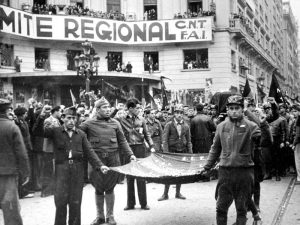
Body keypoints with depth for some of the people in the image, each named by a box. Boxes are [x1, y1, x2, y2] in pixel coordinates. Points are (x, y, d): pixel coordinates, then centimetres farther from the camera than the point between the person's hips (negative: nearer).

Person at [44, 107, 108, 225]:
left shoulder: (81, 134, 10)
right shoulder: (55, 131, 5)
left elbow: (89, 152, 5)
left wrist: (100, 165, -7)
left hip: (77, 169, 2)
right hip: (61, 168, -2)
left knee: (75, 202, 8)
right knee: (61, 201, -3)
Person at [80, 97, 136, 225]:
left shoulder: (115, 123, 8)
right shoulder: (89, 124, 2)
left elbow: (122, 141, 9)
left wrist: (130, 154, 1)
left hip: (113, 159, 1)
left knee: (109, 188, 6)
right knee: (98, 189, 8)